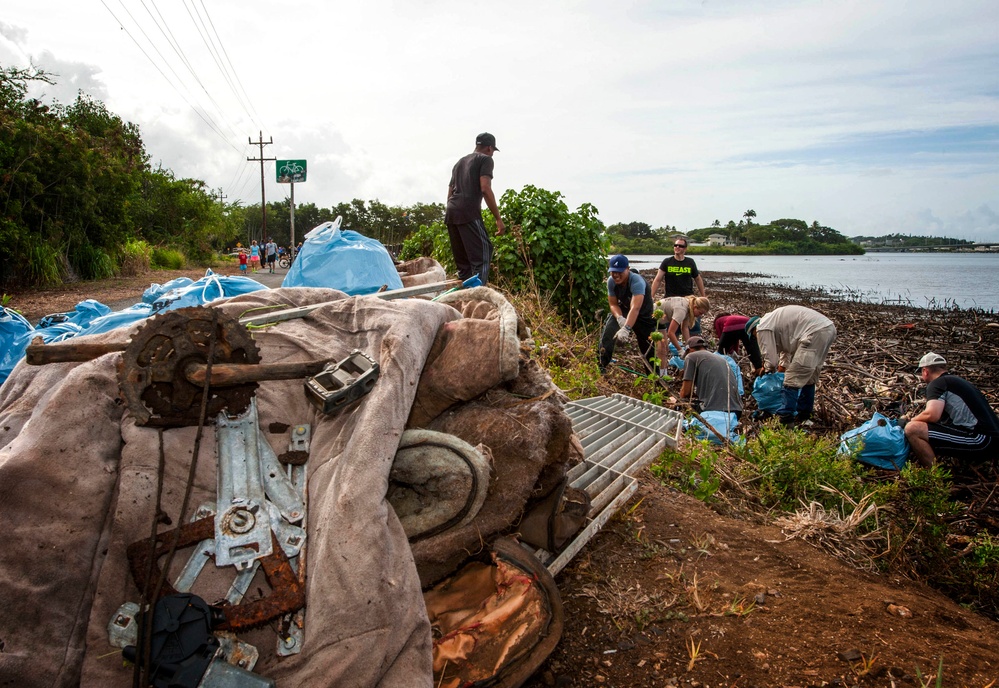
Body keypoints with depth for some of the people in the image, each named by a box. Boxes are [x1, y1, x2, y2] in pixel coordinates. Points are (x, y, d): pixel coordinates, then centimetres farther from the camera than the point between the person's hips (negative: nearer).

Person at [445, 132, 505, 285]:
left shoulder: (459, 162, 29)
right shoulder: (485, 159, 6)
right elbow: (485, 189, -9)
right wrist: (498, 218, -9)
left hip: (450, 212, 8)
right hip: (468, 212, -8)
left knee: (462, 261, 10)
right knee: (482, 255, -10)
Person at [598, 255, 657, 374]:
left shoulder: (637, 282, -35)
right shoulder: (611, 281, -17)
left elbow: (635, 308, -48)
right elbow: (613, 304, -11)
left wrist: (626, 329, -61)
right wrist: (620, 318, -33)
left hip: (644, 315, -3)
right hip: (623, 310, 4)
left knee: (648, 348, -2)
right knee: (608, 332, -23)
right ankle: (601, 366, -17)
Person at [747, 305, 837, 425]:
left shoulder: (763, 328, -2)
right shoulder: (772, 321, 28)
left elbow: (771, 357, -1)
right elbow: (786, 347, 39)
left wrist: (767, 369, 19)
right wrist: (783, 365, 35)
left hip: (815, 333, -10)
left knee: (792, 379, -5)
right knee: (808, 378, 22)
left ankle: (784, 419, -4)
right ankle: (803, 416, 32)